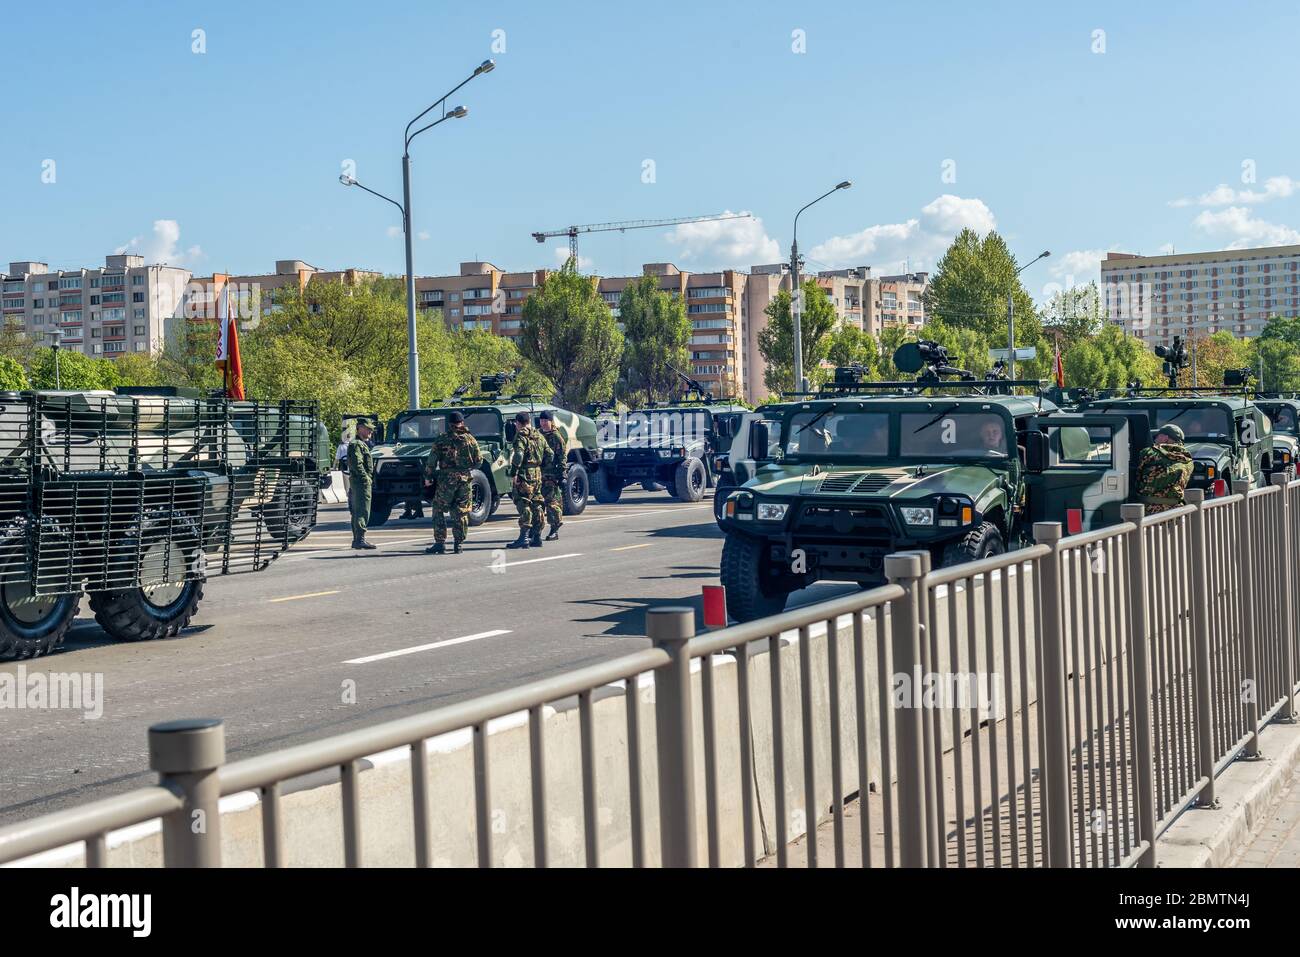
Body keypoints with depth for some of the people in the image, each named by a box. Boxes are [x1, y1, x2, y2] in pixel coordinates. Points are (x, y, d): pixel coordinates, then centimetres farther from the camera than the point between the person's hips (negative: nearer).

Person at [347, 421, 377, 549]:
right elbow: (357, 464, -21)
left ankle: (357, 539, 17)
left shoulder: (363, 444, 22)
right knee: (362, 512, -14)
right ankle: (360, 539, -18)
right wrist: (366, 478, -19)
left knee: (357, 512, 13)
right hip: (361, 482, -11)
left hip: (363, 482, 11)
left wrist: (369, 479, 19)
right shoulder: (356, 444, -11)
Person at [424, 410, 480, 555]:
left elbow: (432, 460, -4)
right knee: (461, 512, 9)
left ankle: (440, 543, -1)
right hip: (465, 478, 3)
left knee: (438, 510, 5)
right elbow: (479, 460, 8)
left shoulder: (441, 440, -1)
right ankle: (458, 544, 7)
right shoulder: (470, 439, 5)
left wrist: (428, 476, 7)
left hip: (446, 479, -3)